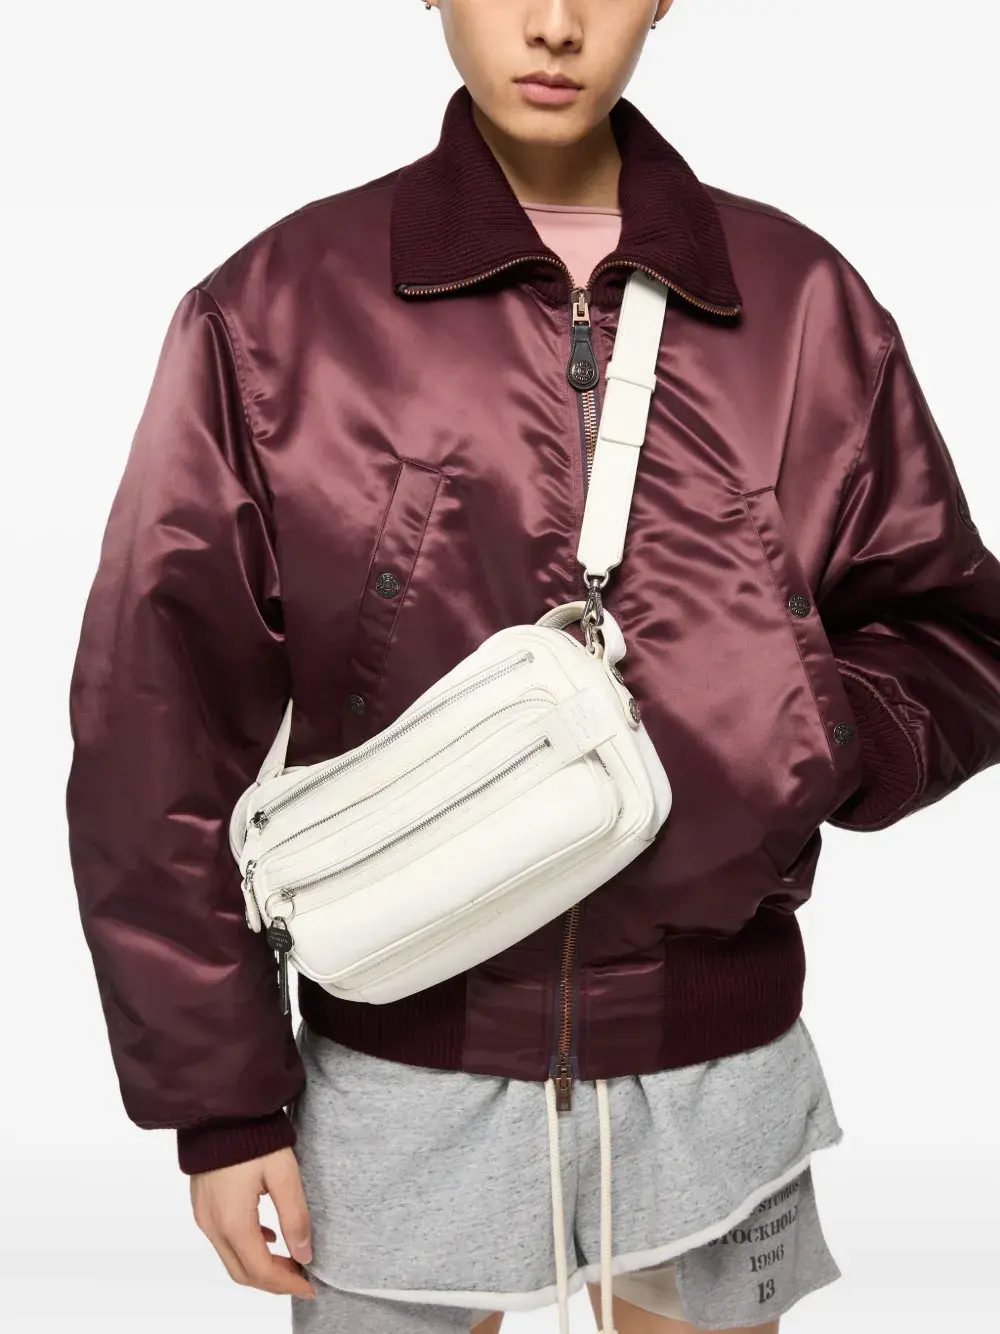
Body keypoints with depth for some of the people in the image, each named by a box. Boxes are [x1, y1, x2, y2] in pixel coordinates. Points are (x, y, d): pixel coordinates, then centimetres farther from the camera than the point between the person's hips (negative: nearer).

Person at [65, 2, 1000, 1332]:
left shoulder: (803, 302, -2)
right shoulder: (274, 309, -7)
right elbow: (161, 729, -5)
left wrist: (815, 734, -15)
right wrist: (219, 1097, -3)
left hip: (719, 1073, 2)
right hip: (401, 1076, -1)